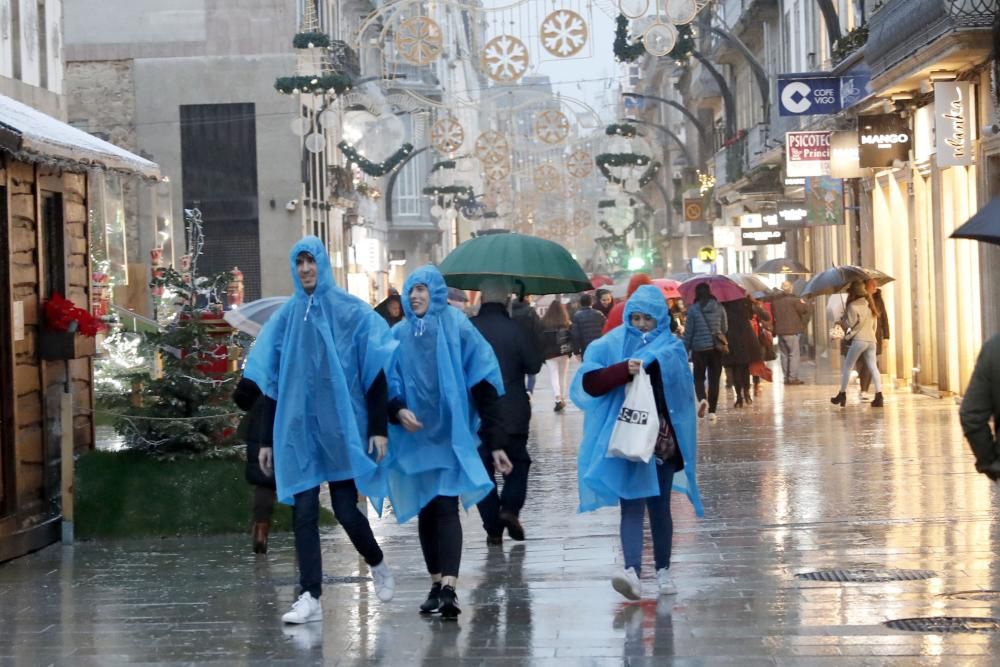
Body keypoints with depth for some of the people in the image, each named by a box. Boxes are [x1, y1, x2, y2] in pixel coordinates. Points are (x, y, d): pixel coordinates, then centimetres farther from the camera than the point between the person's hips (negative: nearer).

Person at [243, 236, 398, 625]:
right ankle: (310, 597, 1)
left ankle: (377, 564, 28)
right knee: (303, 513, -2)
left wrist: (379, 428, -9)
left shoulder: (351, 312, -1)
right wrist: (266, 440, 9)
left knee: (346, 510, 0)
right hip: (297, 430, 3)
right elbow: (269, 382, 12)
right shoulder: (285, 318, 9)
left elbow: (375, 372, -2)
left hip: (341, 426, -3)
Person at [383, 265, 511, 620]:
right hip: (415, 436, 5)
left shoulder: (456, 328, -4)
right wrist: (398, 410, -14)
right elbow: (388, 384, 10)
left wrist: (495, 441, -10)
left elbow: (482, 384, -6)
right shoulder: (399, 335, 7)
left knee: (446, 508, -14)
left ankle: (449, 588, -20)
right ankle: (436, 584, 20)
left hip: (450, 434, -4)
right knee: (425, 511, 10)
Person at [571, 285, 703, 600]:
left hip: (662, 440, 1)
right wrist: (625, 369, -25)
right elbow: (590, 382, -11)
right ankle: (632, 570, -23)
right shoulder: (613, 345, 3)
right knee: (631, 506, -10)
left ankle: (663, 570, 22)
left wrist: (642, 365, -22)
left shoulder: (671, 347, 7)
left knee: (659, 507, 9)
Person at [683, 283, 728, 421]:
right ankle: (712, 411, 4)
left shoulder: (693, 309, -6)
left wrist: (685, 350, 5)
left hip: (699, 348, -2)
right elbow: (725, 328, 9)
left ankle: (702, 399, -17)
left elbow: (688, 332, -3)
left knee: (699, 377, 11)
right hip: (717, 347, 2)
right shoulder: (719, 308, 0)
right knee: (714, 379, 7)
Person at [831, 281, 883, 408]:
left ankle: (842, 394, 7)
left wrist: (847, 335, 7)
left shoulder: (853, 306, -4)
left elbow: (851, 324, -8)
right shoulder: (869, 305, 17)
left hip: (859, 340, -6)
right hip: (872, 339, 6)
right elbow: (874, 324, 18)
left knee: (847, 367, 5)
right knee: (873, 367, -1)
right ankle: (879, 396, -11)